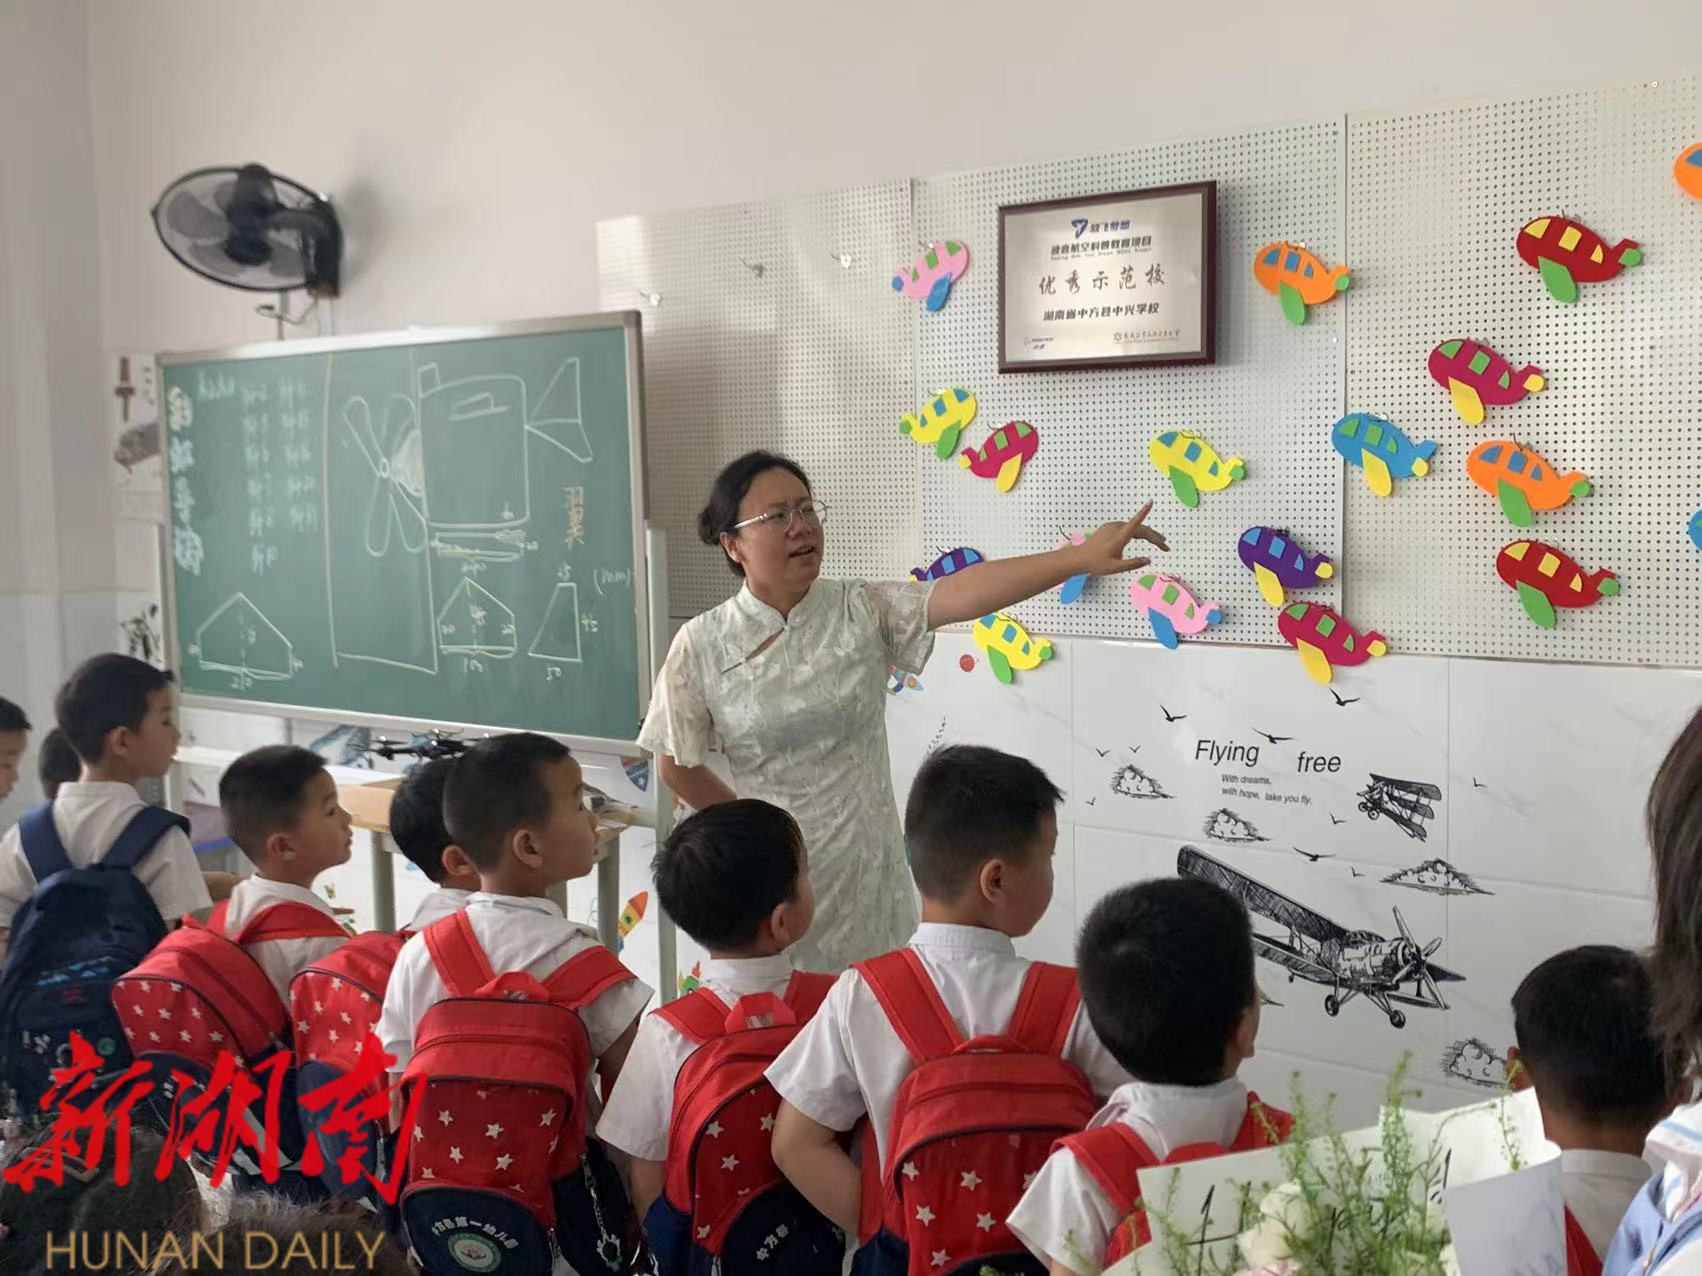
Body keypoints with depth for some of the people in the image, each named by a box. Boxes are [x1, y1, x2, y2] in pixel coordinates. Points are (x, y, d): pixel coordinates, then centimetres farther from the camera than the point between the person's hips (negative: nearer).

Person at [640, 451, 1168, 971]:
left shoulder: (863, 612, -6)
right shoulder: (701, 646, -8)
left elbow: (962, 591, -22)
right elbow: (678, 766, 4)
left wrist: (1080, 557, -36)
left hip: (865, 862, 1)